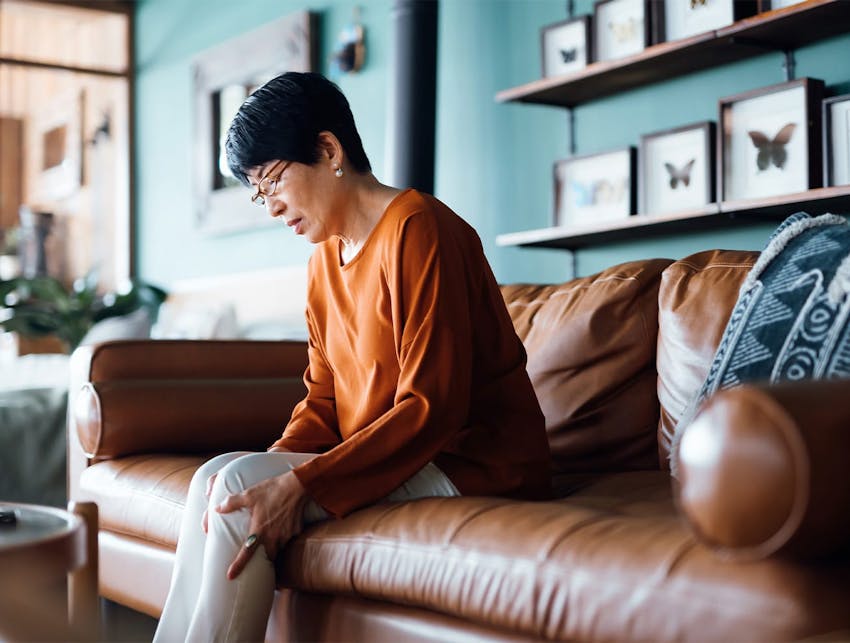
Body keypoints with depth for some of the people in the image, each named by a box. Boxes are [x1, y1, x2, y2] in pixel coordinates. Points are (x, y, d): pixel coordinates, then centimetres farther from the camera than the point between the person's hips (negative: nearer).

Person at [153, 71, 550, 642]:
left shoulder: (417, 229, -14)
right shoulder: (325, 258, 13)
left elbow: (432, 408, -21)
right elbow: (324, 401, 12)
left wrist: (299, 484, -25)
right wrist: (273, 465, -9)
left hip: (471, 463, -8)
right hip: (386, 459, 8)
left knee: (237, 487, -19)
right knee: (217, 481, -7)